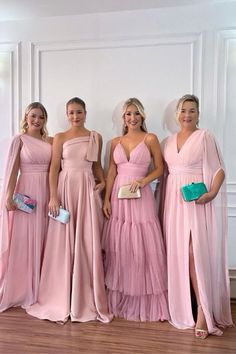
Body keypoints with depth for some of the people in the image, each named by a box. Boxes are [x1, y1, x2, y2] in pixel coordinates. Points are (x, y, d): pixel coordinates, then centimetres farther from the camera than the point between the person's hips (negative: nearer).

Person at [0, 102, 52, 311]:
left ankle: (39, 287, 25)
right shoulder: (19, 140, -1)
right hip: (26, 192, -4)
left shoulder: (50, 141, 10)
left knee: (41, 240, 11)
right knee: (22, 240, 2)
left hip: (46, 193, 4)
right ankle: (20, 289, 17)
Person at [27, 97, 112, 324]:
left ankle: (86, 299, 16)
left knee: (87, 243, 2)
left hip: (88, 190, 1)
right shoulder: (60, 137, 5)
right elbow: (54, 168, 0)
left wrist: (103, 182, 0)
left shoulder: (95, 137, 10)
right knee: (64, 243, 2)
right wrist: (53, 197, -9)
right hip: (65, 189, -1)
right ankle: (62, 300, 17)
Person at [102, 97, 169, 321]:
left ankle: (146, 302, 15)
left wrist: (144, 180, -16)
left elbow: (159, 169, 1)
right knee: (118, 248, 7)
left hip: (141, 198, -3)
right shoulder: (115, 142, 10)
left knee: (143, 248, 0)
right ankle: (119, 300, 22)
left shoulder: (150, 139, 1)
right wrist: (106, 199, 1)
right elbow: (111, 172, 8)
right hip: (118, 197, 3)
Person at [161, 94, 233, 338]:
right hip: (174, 201, 5)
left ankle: (203, 312, -1)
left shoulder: (205, 137, -1)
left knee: (197, 254, -9)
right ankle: (182, 307, 20)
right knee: (178, 254, 7)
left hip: (198, 201, -5)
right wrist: (164, 203, 8)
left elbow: (219, 170, -5)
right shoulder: (167, 142, 14)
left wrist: (212, 193, -21)